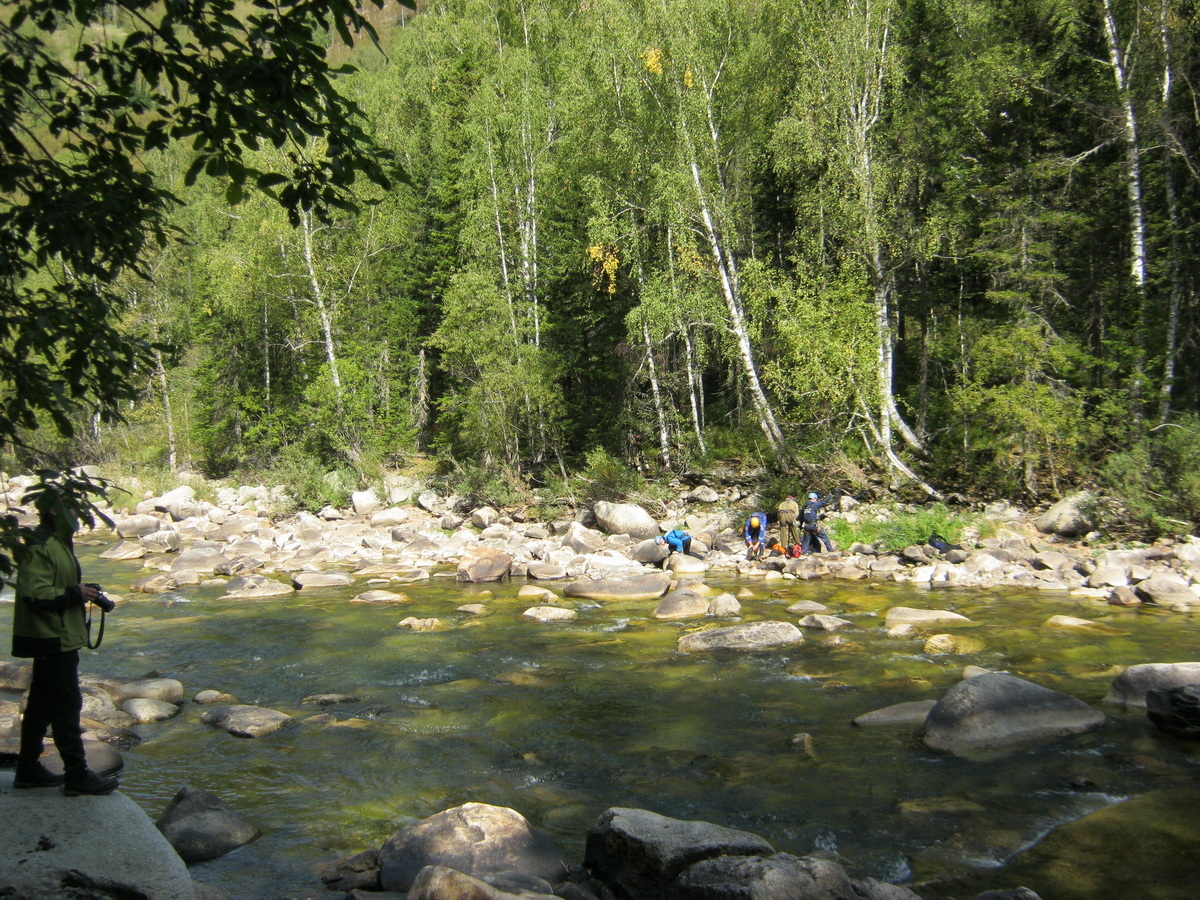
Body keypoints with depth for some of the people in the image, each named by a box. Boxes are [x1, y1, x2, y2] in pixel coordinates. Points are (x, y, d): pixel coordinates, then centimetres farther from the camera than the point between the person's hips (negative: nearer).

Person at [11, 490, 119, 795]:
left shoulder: (58, 543, 14)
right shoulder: (39, 547, -19)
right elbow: (35, 594, -26)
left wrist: (82, 593, 9)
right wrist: (75, 594, -19)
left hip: (57, 639, 11)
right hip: (52, 640, -11)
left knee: (41, 704, 17)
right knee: (67, 705, -5)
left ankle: (28, 769, 27)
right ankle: (78, 776, 1)